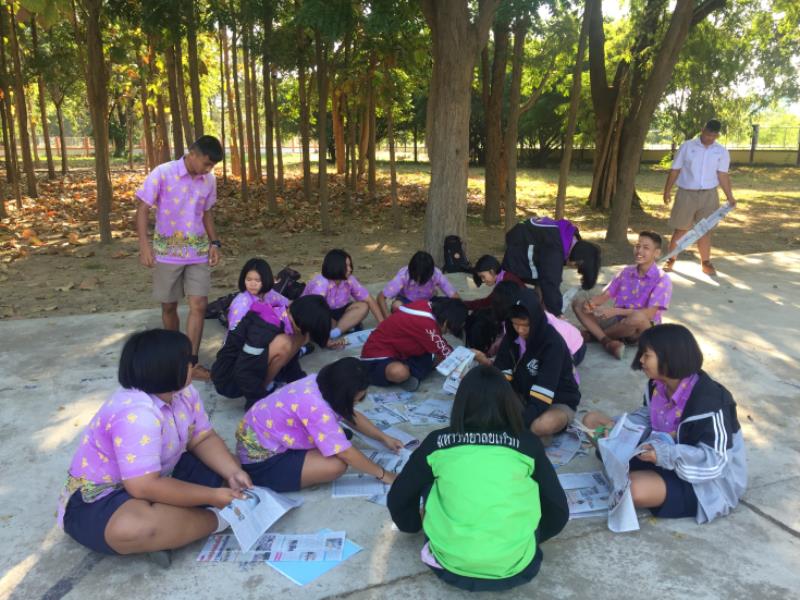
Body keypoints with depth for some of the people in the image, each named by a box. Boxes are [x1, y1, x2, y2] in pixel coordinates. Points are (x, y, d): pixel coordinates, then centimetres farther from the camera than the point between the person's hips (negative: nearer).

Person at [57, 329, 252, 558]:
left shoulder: (183, 392, -5)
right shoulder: (136, 415, -33)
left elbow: (204, 439, -1)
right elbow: (145, 488, -36)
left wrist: (233, 474, -19)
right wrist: (213, 497, -31)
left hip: (159, 476, 9)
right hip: (100, 498, -8)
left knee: (226, 470, 0)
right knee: (136, 527, -40)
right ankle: (215, 518, -17)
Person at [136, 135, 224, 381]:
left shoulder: (209, 179, 1)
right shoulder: (162, 173, -12)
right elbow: (142, 209, -10)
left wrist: (214, 243, 7)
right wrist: (144, 245, -18)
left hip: (198, 252, 3)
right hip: (167, 252, -3)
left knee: (199, 305, -6)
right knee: (169, 306, 9)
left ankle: (191, 362, 1)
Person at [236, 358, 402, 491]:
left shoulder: (321, 383, -7)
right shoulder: (315, 406, -33)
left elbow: (352, 416, 9)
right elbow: (346, 453, -27)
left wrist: (384, 438, 9)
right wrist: (382, 474, -15)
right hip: (260, 460, -9)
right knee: (337, 465, -20)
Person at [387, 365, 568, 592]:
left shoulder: (437, 442, 0)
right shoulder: (528, 444, 0)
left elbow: (397, 499, 9)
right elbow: (559, 511, 7)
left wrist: (419, 525, 31)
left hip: (451, 565, 0)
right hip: (514, 568, 0)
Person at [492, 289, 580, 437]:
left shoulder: (553, 344, -26)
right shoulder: (512, 336, -8)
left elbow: (542, 395, -32)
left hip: (559, 402, -5)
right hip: (526, 397, 6)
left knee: (543, 424, -40)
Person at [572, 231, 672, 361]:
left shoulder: (662, 280, -10)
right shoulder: (626, 272, 7)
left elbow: (649, 314, -20)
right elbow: (605, 295, 5)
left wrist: (616, 311, -30)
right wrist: (590, 303, -20)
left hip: (642, 330, -5)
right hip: (618, 321, 5)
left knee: (637, 317, -42)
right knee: (578, 302, -9)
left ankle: (593, 334, -15)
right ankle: (607, 341, -26)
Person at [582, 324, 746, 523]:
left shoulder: (708, 401, -29)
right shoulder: (658, 385, -5)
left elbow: (714, 461, -29)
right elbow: (647, 419, 7)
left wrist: (664, 454, -41)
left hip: (706, 482, -7)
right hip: (666, 456, 8)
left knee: (635, 489, -36)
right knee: (592, 420, 2)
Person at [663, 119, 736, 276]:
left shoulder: (722, 151, 4)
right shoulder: (687, 146, -1)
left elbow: (723, 175, 2)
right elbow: (675, 170, 1)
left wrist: (730, 197, -6)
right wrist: (667, 190, -3)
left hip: (709, 195, 2)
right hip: (686, 194, -1)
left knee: (705, 230, 7)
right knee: (681, 229, 3)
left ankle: (706, 262, 16)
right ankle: (671, 259, 15)